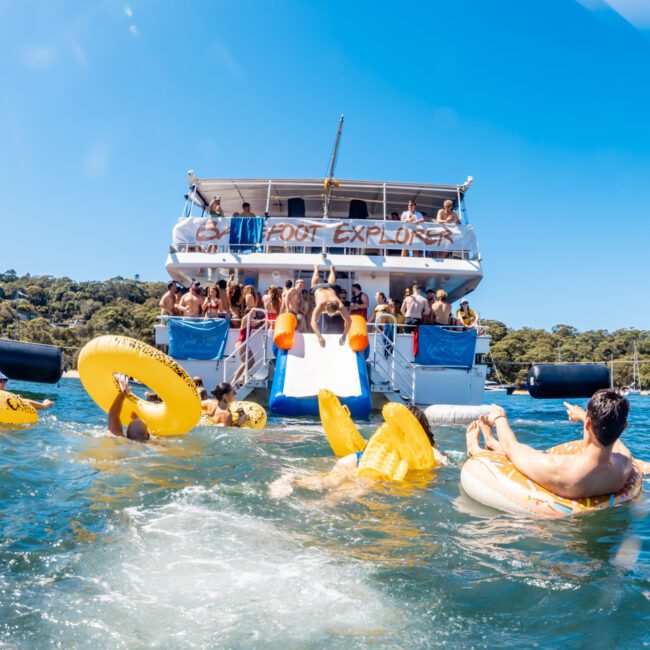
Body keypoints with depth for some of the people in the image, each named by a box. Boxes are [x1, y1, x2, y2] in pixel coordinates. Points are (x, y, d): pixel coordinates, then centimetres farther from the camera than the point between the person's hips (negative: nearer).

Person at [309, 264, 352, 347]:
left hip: (330, 288, 1)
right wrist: (319, 337, -76)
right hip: (318, 288, -1)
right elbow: (313, 322, -61)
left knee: (332, 283, 38)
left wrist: (344, 335, -55)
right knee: (315, 283, 36)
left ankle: (332, 269, 67)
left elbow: (348, 320, -42)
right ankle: (316, 268, 65)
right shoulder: (320, 306, -53)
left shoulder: (340, 305, -48)